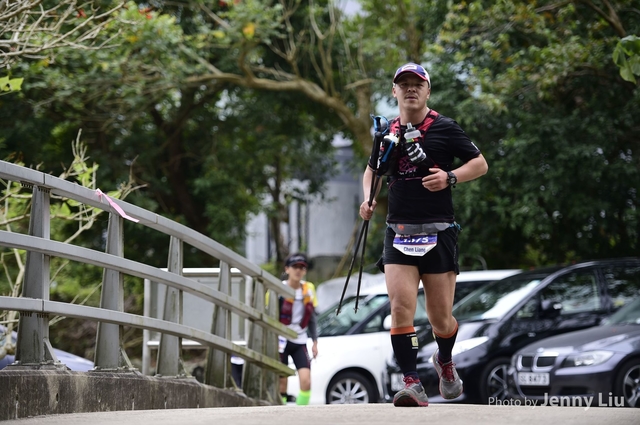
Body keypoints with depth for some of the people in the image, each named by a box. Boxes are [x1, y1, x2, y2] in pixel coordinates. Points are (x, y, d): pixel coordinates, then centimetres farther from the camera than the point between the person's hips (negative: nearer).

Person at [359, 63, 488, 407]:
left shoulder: (445, 128, 0)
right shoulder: (388, 132, 11)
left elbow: (480, 164, 4)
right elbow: (372, 170, 27)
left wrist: (450, 177, -14)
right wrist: (368, 198, 7)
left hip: (438, 233, -2)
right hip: (399, 233, 2)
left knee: (440, 317, 3)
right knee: (400, 305, -16)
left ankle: (444, 361, 36)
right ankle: (412, 384, -17)